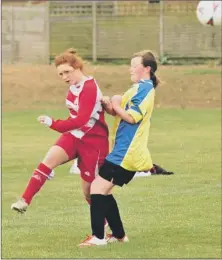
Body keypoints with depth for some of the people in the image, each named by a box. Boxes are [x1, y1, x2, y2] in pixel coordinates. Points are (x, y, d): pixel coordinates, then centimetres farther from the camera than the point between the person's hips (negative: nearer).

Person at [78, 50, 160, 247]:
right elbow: (125, 113, 21)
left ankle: (98, 237, -15)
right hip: (126, 150, 10)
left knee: (97, 187, -14)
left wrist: (115, 106, -7)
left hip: (126, 152, -10)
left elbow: (132, 117, -21)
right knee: (103, 191, 14)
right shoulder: (142, 88, 20)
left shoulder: (143, 88, -12)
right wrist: (110, 106, 5)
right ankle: (119, 235, 19)